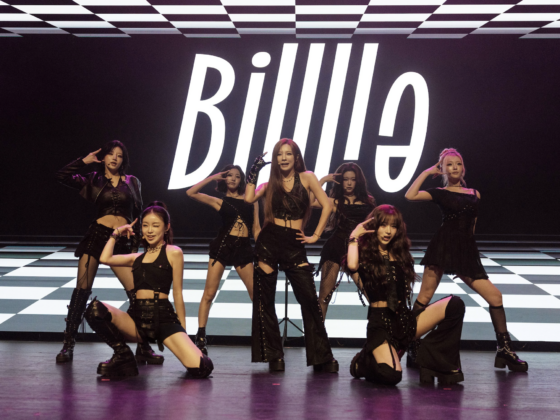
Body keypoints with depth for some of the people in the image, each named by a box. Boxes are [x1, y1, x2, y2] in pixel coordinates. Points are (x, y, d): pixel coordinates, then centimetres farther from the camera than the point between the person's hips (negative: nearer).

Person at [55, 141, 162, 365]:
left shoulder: (132, 182, 13)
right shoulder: (94, 180, 10)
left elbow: (137, 214, 15)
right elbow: (62, 176, 0)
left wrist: (135, 244, 11)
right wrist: (84, 161, 3)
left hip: (122, 241, 1)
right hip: (96, 236, -1)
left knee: (137, 293, -8)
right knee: (82, 289, -3)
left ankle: (143, 348, 2)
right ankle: (68, 345, 5)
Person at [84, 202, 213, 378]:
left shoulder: (173, 253, 6)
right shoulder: (137, 257, 21)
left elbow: (177, 293, 5)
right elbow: (105, 258, 8)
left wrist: (182, 330, 6)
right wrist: (116, 234, 21)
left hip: (163, 318, -4)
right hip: (136, 318, 4)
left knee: (202, 368, -24)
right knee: (95, 309, -28)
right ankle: (123, 357, -5)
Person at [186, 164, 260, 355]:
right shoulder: (219, 201, 8)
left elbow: (256, 228, 13)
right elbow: (191, 192, -2)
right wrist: (212, 178, 1)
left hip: (244, 249, 2)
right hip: (222, 246, -2)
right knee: (209, 294, -4)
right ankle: (200, 338, 0)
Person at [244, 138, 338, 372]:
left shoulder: (306, 178, 5)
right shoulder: (271, 183, 11)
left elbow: (326, 206, -2)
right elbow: (249, 198, -6)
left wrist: (316, 235, -5)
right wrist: (255, 171, -1)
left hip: (294, 245, -2)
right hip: (269, 242, 2)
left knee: (310, 300, -6)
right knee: (264, 300, 1)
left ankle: (323, 357, 0)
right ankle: (274, 356, 9)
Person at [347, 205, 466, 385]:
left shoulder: (400, 255, 17)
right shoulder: (365, 255, 1)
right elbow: (352, 265, -23)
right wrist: (354, 236, -11)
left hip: (405, 319, 5)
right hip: (380, 323, -5)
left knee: (454, 304, -16)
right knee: (390, 375, -29)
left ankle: (431, 358, -6)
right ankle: (365, 362, 8)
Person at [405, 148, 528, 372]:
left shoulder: (474, 194, 16)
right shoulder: (440, 193, 5)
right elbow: (411, 195, -10)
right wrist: (427, 172, 0)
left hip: (467, 252, 4)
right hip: (442, 248, -3)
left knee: (495, 296, -4)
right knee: (424, 297, -5)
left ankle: (505, 350, 4)